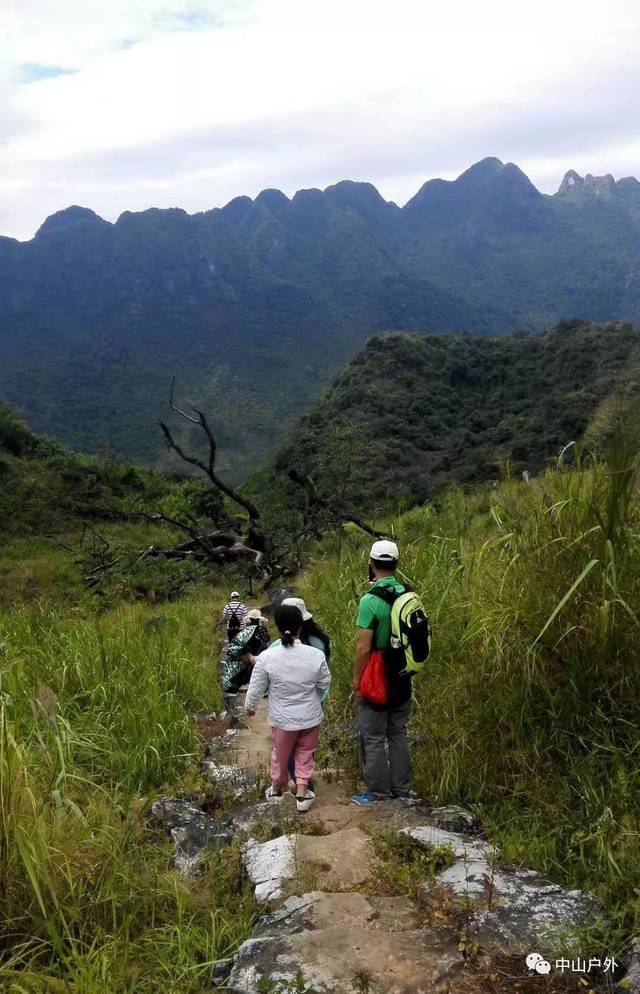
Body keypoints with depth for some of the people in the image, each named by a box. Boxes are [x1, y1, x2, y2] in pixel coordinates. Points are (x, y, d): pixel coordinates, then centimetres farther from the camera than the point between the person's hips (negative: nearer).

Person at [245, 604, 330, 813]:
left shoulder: (267, 657, -21)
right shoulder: (316, 655, -17)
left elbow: (256, 688, -9)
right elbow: (325, 683, -1)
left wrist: (250, 707, 11)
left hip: (282, 719, 0)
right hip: (310, 717, 0)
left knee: (280, 755, 22)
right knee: (305, 756, 20)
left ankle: (276, 789, 42)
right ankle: (302, 794, 20)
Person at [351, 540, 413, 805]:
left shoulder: (371, 600, -20)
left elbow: (364, 648, -20)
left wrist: (357, 681, -10)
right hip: (402, 679, 7)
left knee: (373, 738, 6)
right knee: (398, 734, 18)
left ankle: (378, 793, 14)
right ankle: (402, 790, 27)